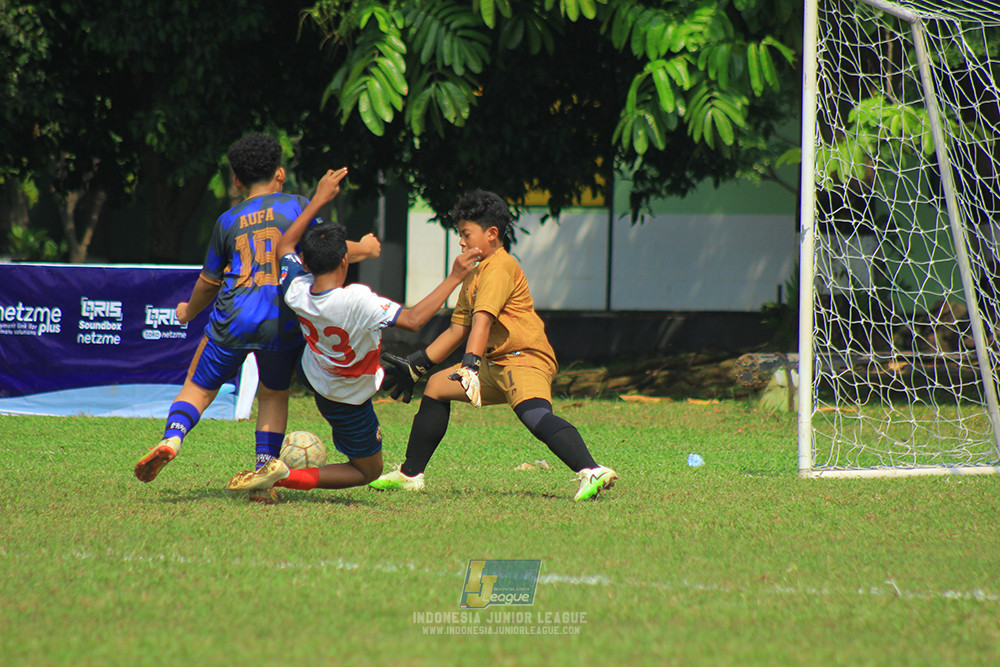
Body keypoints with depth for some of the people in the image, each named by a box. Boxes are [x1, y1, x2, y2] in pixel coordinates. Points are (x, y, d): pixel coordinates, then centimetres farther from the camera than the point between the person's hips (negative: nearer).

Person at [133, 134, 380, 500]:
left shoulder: (228, 221, 14)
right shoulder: (297, 206, 8)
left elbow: (209, 282, 21)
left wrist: (188, 312, 40)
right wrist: (362, 249, 25)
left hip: (234, 317, 0)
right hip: (285, 321, 0)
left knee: (199, 386, 11)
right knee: (273, 395, 18)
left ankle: (172, 437, -18)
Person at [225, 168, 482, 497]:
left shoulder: (298, 291, -21)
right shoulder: (357, 301, -39)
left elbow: (285, 244, -2)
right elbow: (412, 319, -37)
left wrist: (319, 199, 1)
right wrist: (454, 278, -32)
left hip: (311, 372, 6)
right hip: (350, 399, -6)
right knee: (368, 470, 10)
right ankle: (284, 476, -5)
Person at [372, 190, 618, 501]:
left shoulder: (500, 267, -10)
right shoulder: (474, 275, 21)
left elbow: (483, 319, -25)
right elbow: (458, 330, 29)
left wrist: (471, 364, -36)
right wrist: (415, 366, 29)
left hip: (524, 359, -10)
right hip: (496, 363, 10)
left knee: (536, 417, -34)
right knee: (436, 386, 17)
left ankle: (592, 472, -50)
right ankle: (410, 474, 26)